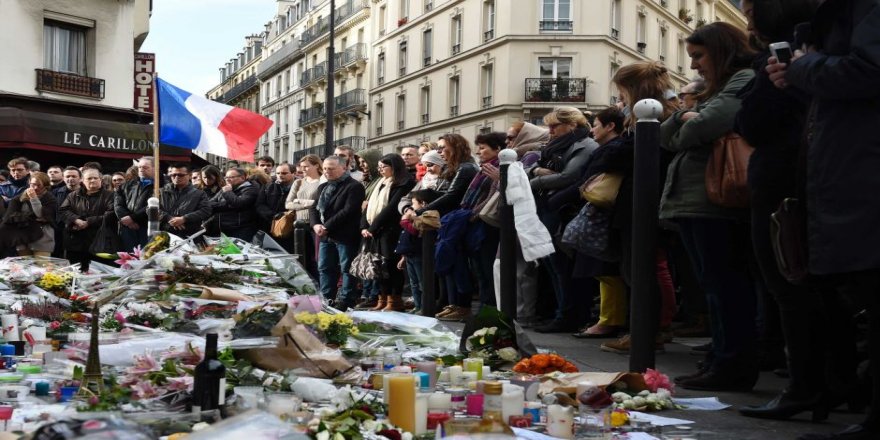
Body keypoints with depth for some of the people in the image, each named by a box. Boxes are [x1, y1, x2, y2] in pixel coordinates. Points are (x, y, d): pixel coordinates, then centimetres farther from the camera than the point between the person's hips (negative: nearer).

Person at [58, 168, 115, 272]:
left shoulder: (108, 195, 5)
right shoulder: (73, 195, 18)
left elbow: (110, 215, -8)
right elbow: (62, 211, 7)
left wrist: (89, 222, -13)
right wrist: (76, 220, -12)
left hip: (98, 243, -3)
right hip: (75, 243, 3)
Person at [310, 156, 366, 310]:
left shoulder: (354, 186, -9)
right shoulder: (323, 187, 18)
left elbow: (348, 211, -18)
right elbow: (314, 208, 15)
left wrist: (327, 227, -17)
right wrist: (316, 225, -5)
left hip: (345, 236, -8)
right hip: (326, 236, 8)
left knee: (346, 269, -1)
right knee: (324, 268, 12)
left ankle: (345, 302, 4)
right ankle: (326, 300, 22)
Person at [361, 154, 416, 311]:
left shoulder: (403, 184, -8)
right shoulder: (381, 184, 20)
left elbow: (391, 208, -15)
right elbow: (370, 206, 15)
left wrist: (373, 228, -14)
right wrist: (364, 226, 0)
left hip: (390, 232, -8)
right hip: (376, 232, 8)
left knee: (391, 265, -6)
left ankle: (395, 301, 0)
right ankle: (383, 300, 13)